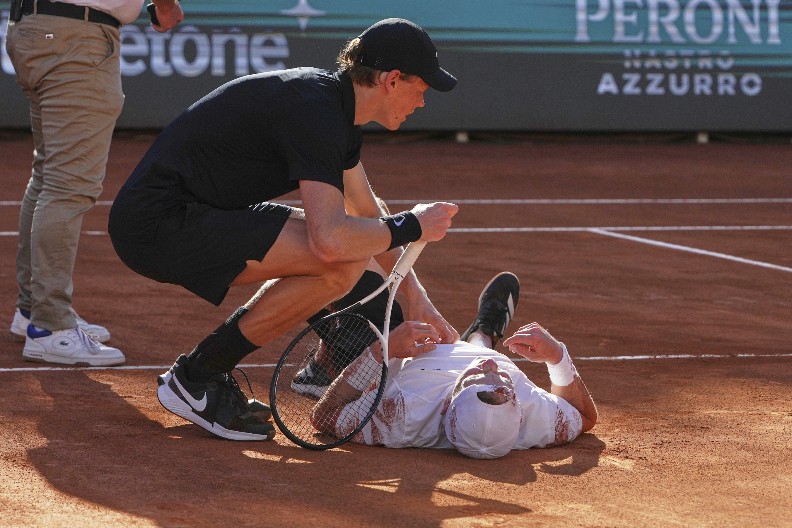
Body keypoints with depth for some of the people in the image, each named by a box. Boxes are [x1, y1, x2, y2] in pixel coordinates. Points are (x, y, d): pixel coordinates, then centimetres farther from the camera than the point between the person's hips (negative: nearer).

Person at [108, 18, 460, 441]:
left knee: (350, 250, 18)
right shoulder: (316, 113, -20)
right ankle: (195, 377, -7)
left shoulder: (339, 105, 11)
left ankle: (204, 374, 14)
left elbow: (365, 208, 26)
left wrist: (416, 297, 21)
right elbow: (331, 240, -31)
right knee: (340, 263, -20)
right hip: (156, 227, -11)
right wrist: (410, 227, -14)